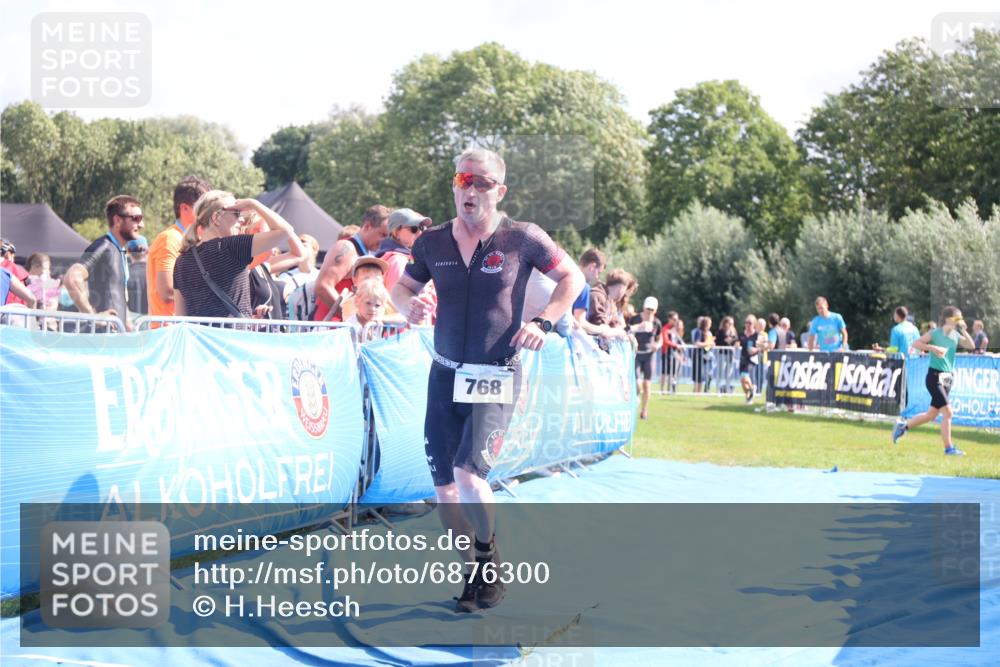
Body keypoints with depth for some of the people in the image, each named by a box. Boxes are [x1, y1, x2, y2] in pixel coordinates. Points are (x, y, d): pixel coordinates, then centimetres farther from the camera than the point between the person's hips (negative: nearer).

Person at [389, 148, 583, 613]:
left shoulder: (522, 239, -6)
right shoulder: (432, 242, 2)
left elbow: (572, 277, 5)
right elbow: (403, 285, 16)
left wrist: (545, 322, -9)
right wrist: (407, 304, -8)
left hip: (496, 377, -4)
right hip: (445, 374, 4)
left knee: (468, 473, -22)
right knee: (444, 487, 4)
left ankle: (489, 553, 6)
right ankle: (475, 574, 24)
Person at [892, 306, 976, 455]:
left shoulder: (955, 335, 9)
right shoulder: (935, 333, -10)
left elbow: (971, 346, 5)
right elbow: (915, 343, -13)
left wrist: (963, 331, -4)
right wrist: (934, 348, -24)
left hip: (947, 378, 8)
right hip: (935, 377, -8)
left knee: (931, 415, 13)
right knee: (947, 412, -13)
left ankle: (903, 425, 31)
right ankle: (949, 448, -6)